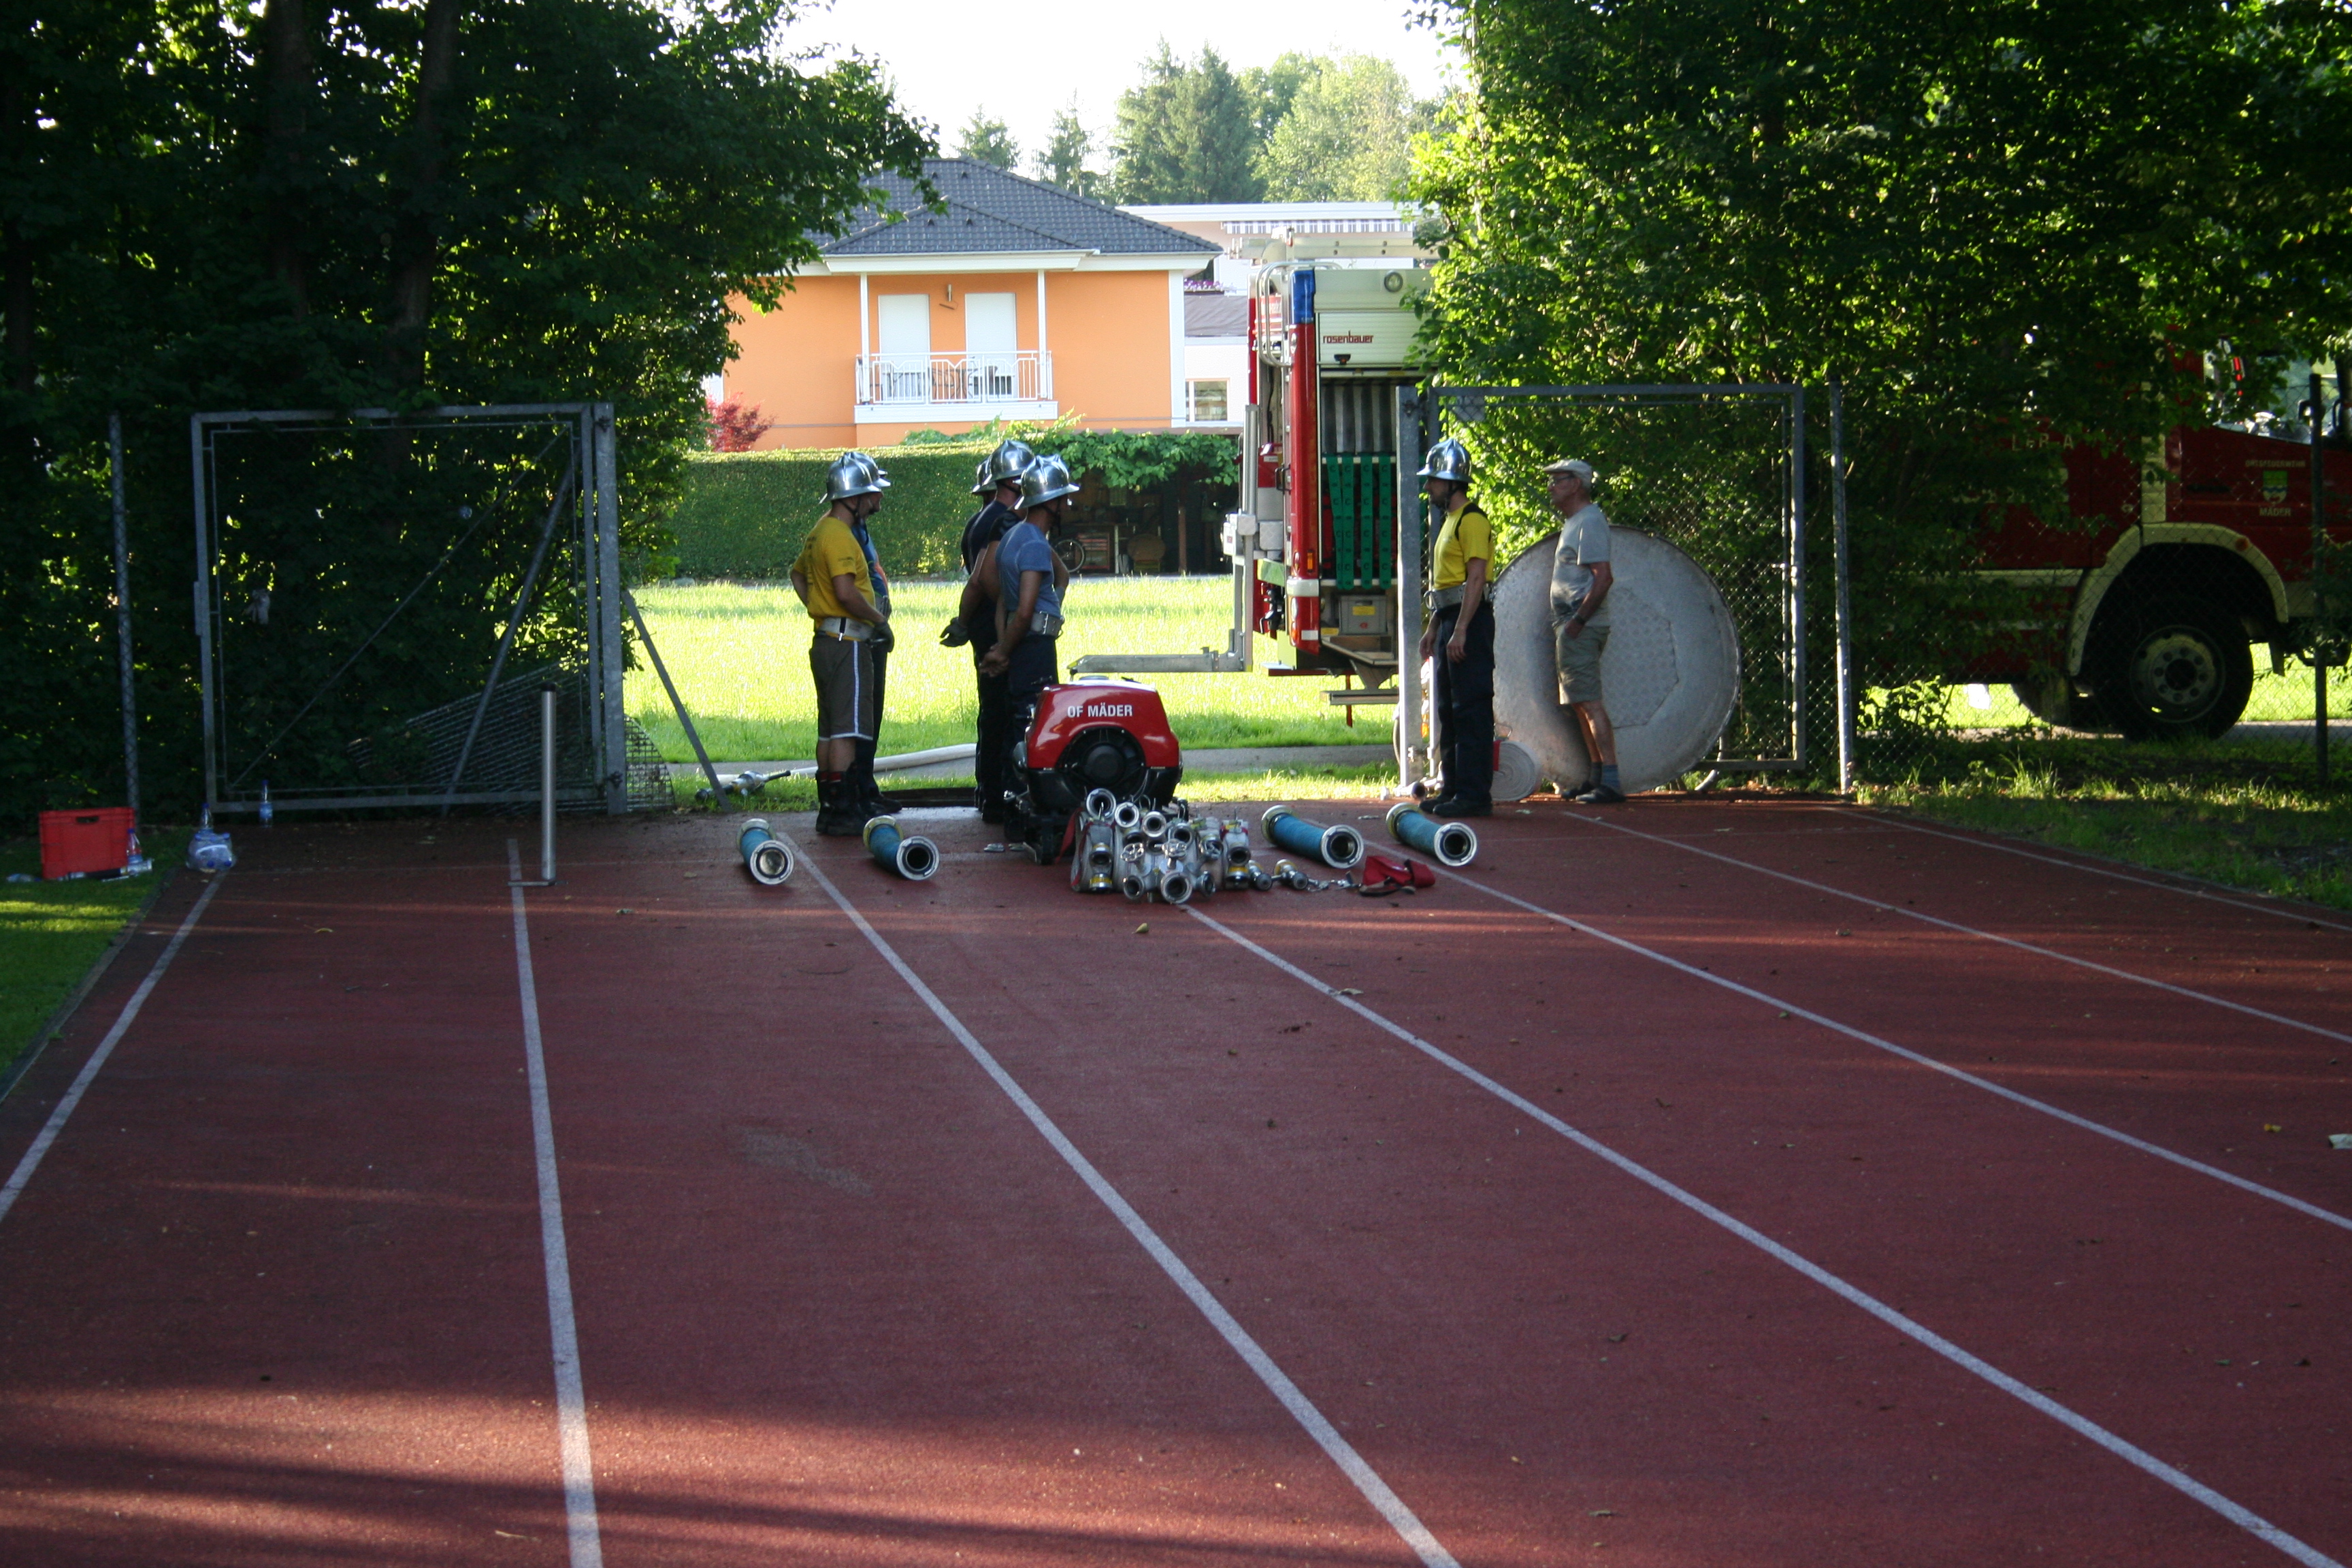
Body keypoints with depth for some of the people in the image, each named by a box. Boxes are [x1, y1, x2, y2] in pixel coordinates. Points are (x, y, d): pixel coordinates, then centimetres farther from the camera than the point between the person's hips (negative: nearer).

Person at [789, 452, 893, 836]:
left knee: (830, 728, 12)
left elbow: (798, 575, 29)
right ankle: (843, 811, -11)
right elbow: (847, 592, -25)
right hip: (846, 642, -10)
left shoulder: (822, 531, 16)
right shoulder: (839, 535, -16)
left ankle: (829, 807, 16)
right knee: (847, 728, -10)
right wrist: (879, 619, -12)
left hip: (826, 641, 10)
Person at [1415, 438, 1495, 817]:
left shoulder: (1472, 521, -13)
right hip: (1451, 621, 11)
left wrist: (1461, 630, -24)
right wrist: (1433, 628, 22)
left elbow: (1476, 579, -20)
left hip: (1470, 621, -11)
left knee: (1471, 710, -10)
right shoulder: (1450, 522, 19)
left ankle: (1474, 794, -11)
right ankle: (1453, 789, 18)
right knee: (1447, 710, 13)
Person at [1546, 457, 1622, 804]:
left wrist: (1577, 621, -22)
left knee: (1589, 703, -14)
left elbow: (1603, 578, -21)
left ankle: (1611, 782, -18)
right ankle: (1599, 777, 16)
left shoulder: (1589, 522, -12)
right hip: (1571, 625, 11)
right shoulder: (1573, 523, 20)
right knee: (1581, 704, 12)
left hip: (1582, 627, -11)